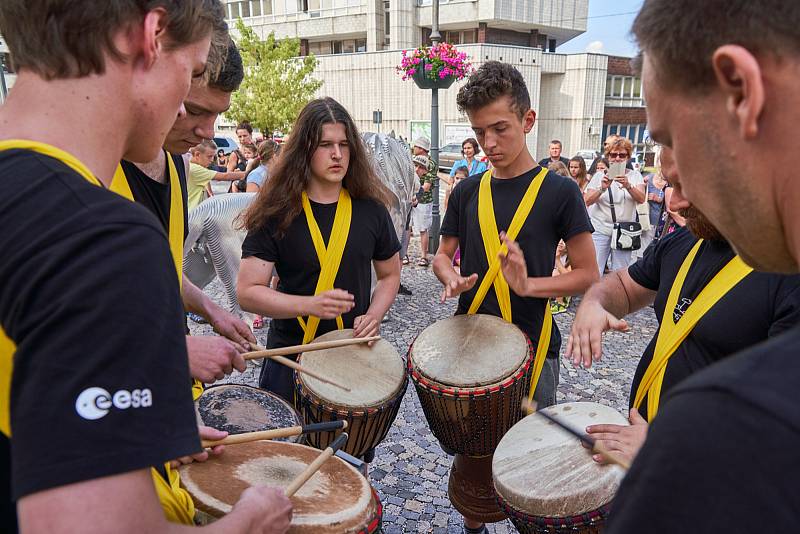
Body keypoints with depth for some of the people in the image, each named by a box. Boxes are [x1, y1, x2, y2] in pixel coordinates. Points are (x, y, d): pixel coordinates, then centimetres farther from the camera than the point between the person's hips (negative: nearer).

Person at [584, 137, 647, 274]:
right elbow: (588, 201, -4)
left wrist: (628, 186, -28)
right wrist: (602, 188, -21)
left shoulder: (635, 176, 8)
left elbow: (641, 199, -9)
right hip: (600, 230, -1)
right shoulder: (599, 176, 7)